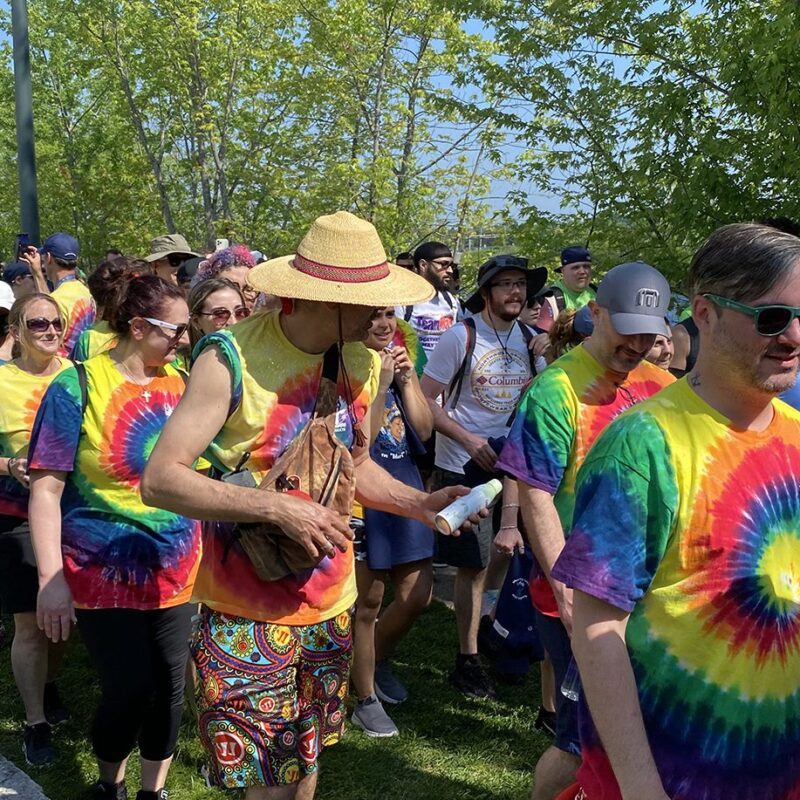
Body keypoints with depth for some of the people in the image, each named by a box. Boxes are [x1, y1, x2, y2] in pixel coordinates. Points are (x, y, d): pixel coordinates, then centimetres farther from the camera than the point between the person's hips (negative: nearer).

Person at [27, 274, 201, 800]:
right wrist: (52, 580, -17)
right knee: (128, 690, 0)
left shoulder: (182, 386, 3)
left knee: (170, 687, 9)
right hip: (104, 575, -4)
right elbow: (46, 488, -12)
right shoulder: (77, 387, -11)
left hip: (176, 572, 4)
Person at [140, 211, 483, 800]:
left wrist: (422, 504, -3)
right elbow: (160, 479, -22)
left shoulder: (363, 362, 1)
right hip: (248, 615, -6)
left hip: (330, 607, 6)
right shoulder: (233, 357, -20)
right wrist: (278, 508, -28)